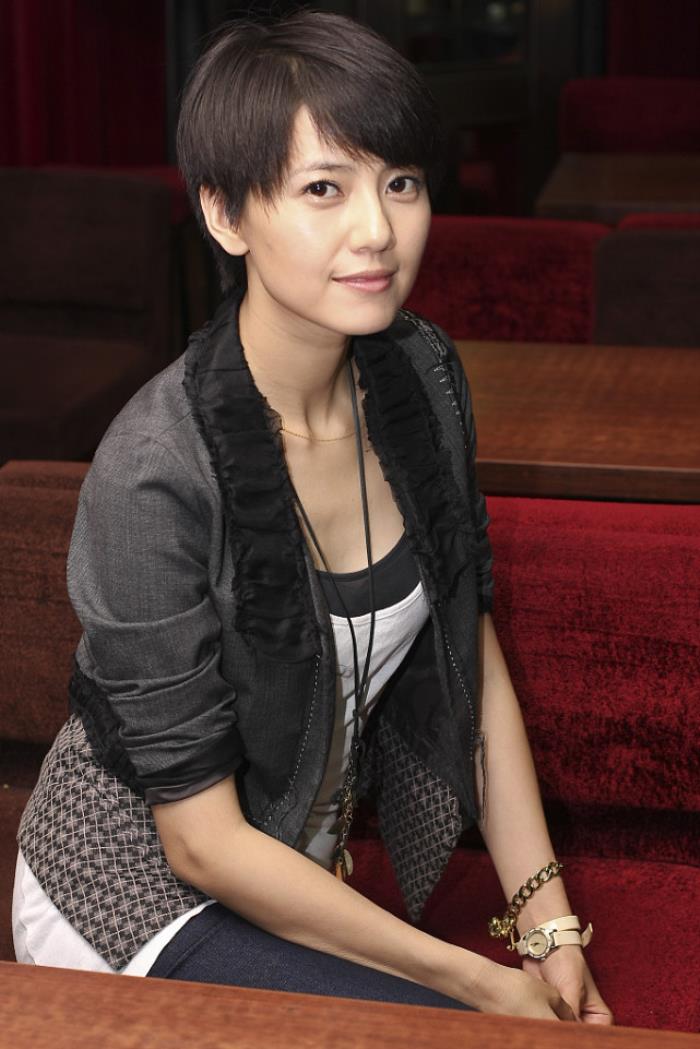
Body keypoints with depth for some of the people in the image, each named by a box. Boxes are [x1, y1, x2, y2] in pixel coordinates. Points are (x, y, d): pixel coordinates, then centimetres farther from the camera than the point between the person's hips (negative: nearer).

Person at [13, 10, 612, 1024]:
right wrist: (488, 982, -19)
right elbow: (204, 842, -23)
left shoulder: (422, 377, -8)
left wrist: (547, 922, -5)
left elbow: (472, 660, 2)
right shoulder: (156, 472, -28)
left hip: (308, 861, 6)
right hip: (134, 898, -6)